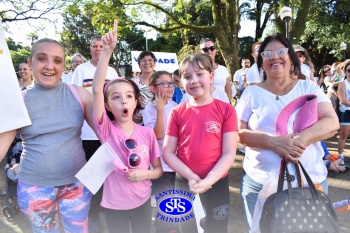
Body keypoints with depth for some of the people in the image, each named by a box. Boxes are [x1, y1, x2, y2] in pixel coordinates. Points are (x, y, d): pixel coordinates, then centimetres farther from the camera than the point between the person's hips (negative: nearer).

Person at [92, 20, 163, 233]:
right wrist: (107, 51, -35)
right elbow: (96, 89, -28)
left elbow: (159, 169, 0)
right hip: (114, 204, -1)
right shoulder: (106, 129, -14)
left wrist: (144, 174, -22)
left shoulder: (147, 133, -10)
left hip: (142, 201, 1)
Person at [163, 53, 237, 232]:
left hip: (217, 183, -1)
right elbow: (167, 153, -5)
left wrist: (208, 181, -20)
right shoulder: (177, 113, -4)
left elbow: (229, 153, -10)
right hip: (184, 183, 2)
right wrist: (190, 177, -17)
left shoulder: (226, 110, -8)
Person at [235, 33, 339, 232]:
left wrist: (303, 138, -23)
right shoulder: (252, 92, 1)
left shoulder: (309, 87, 5)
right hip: (260, 183, -1)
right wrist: (273, 142, -21)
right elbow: (238, 132, -6)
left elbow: (332, 123, -3)